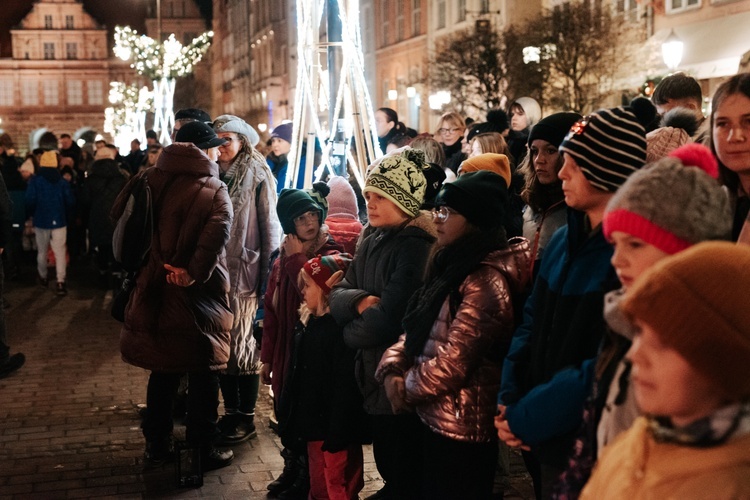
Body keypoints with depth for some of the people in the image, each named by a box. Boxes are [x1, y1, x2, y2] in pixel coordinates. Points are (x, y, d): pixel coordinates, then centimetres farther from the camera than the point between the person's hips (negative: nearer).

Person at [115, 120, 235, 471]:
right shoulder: (214, 191, -11)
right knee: (202, 375, 8)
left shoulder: (149, 179, 3)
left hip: (154, 291, 5)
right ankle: (203, 451, 15)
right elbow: (217, 232, -29)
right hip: (196, 296, -5)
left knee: (162, 371, 17)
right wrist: (195, 272, -25)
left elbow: (118, 215, 3)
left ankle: (157, 446, 25)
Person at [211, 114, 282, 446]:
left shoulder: (257, 176, -4)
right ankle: (230, 412, 20)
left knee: (242, 344, 1)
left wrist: (269, 274, -11)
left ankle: (246, 418, 11)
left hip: (244, 272, -5)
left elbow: (270, 226, -6)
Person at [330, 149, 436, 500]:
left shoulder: (417, 247, -19)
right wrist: (361, 301, -17)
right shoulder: (373, 243, 10)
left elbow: (389, 317, -26)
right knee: (387, 465, 21)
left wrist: (352, 333, -7)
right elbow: (338, 294, 5)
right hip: (375, 375, 8)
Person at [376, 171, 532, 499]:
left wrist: (406, 390, -9)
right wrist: (392, 370, -5)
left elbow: (453, 361, -24)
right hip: (436, 418, 10)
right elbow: (418, 329, 12)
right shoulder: (453, 265, 11)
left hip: (460, 427, -9)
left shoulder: (486, 282, -22)